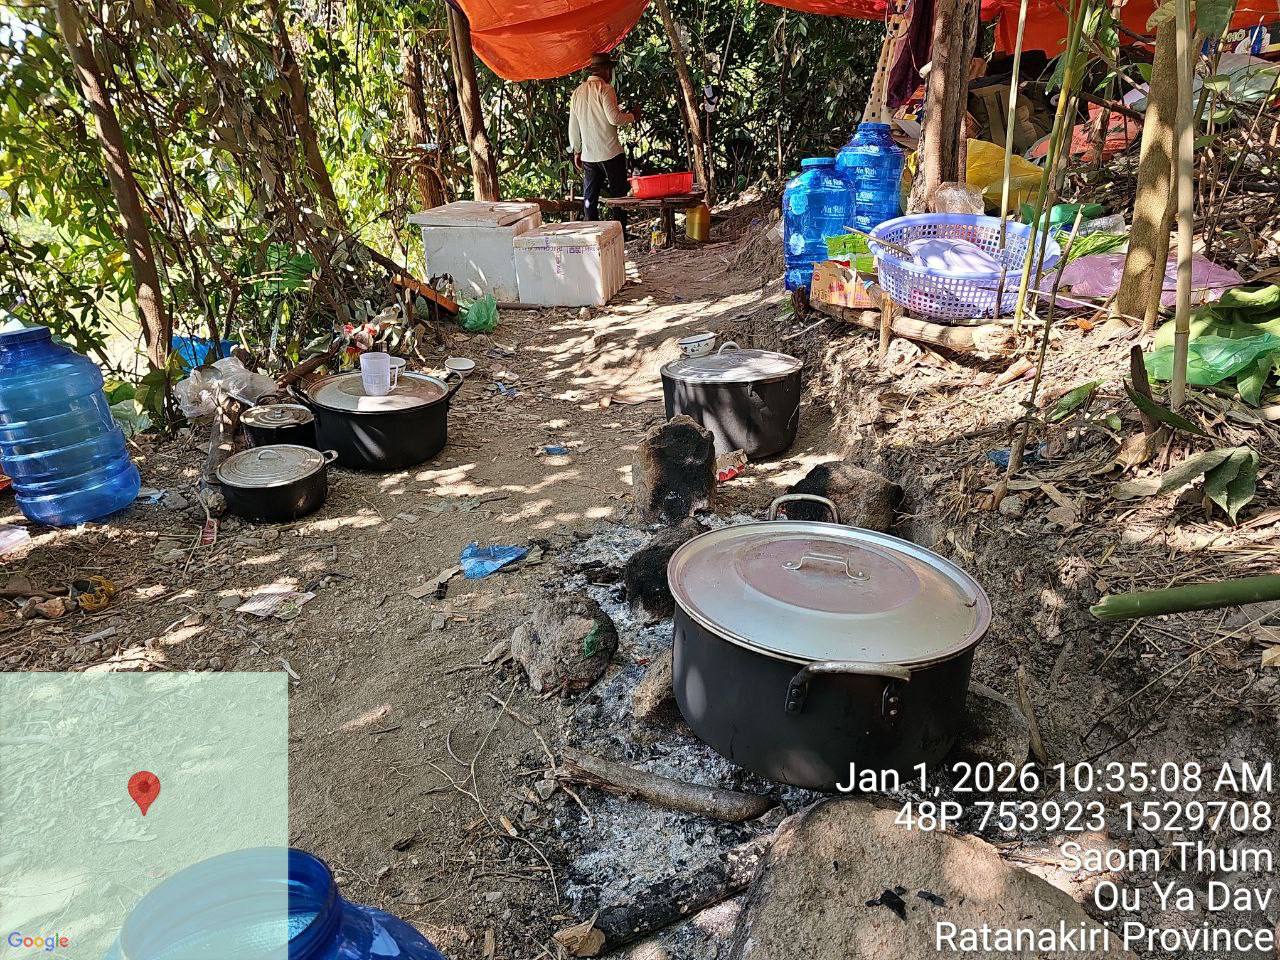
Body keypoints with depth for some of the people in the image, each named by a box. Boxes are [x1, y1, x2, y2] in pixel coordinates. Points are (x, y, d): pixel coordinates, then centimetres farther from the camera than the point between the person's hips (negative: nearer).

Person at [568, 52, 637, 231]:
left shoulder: (578, 92, 13)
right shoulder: (605, 88, -8)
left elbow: (573, 127, 15)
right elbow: (614, 118, -17)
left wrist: (576, 151, 22)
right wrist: (632, 116, 1)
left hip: (588, 155, 6)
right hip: (610, 152, -6)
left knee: (590, 198, 8)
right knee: (619, 193, 2)